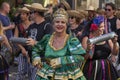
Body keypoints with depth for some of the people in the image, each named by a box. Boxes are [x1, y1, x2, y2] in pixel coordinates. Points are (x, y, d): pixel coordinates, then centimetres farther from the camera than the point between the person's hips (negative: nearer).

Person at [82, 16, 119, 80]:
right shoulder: (87, 39, -5)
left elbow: (115, 53, 6)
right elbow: (83, 58, -6)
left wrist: (115, 43, -9)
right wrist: (88, 50, -24)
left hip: (107, 69, 4)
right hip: (93, 69, -3)